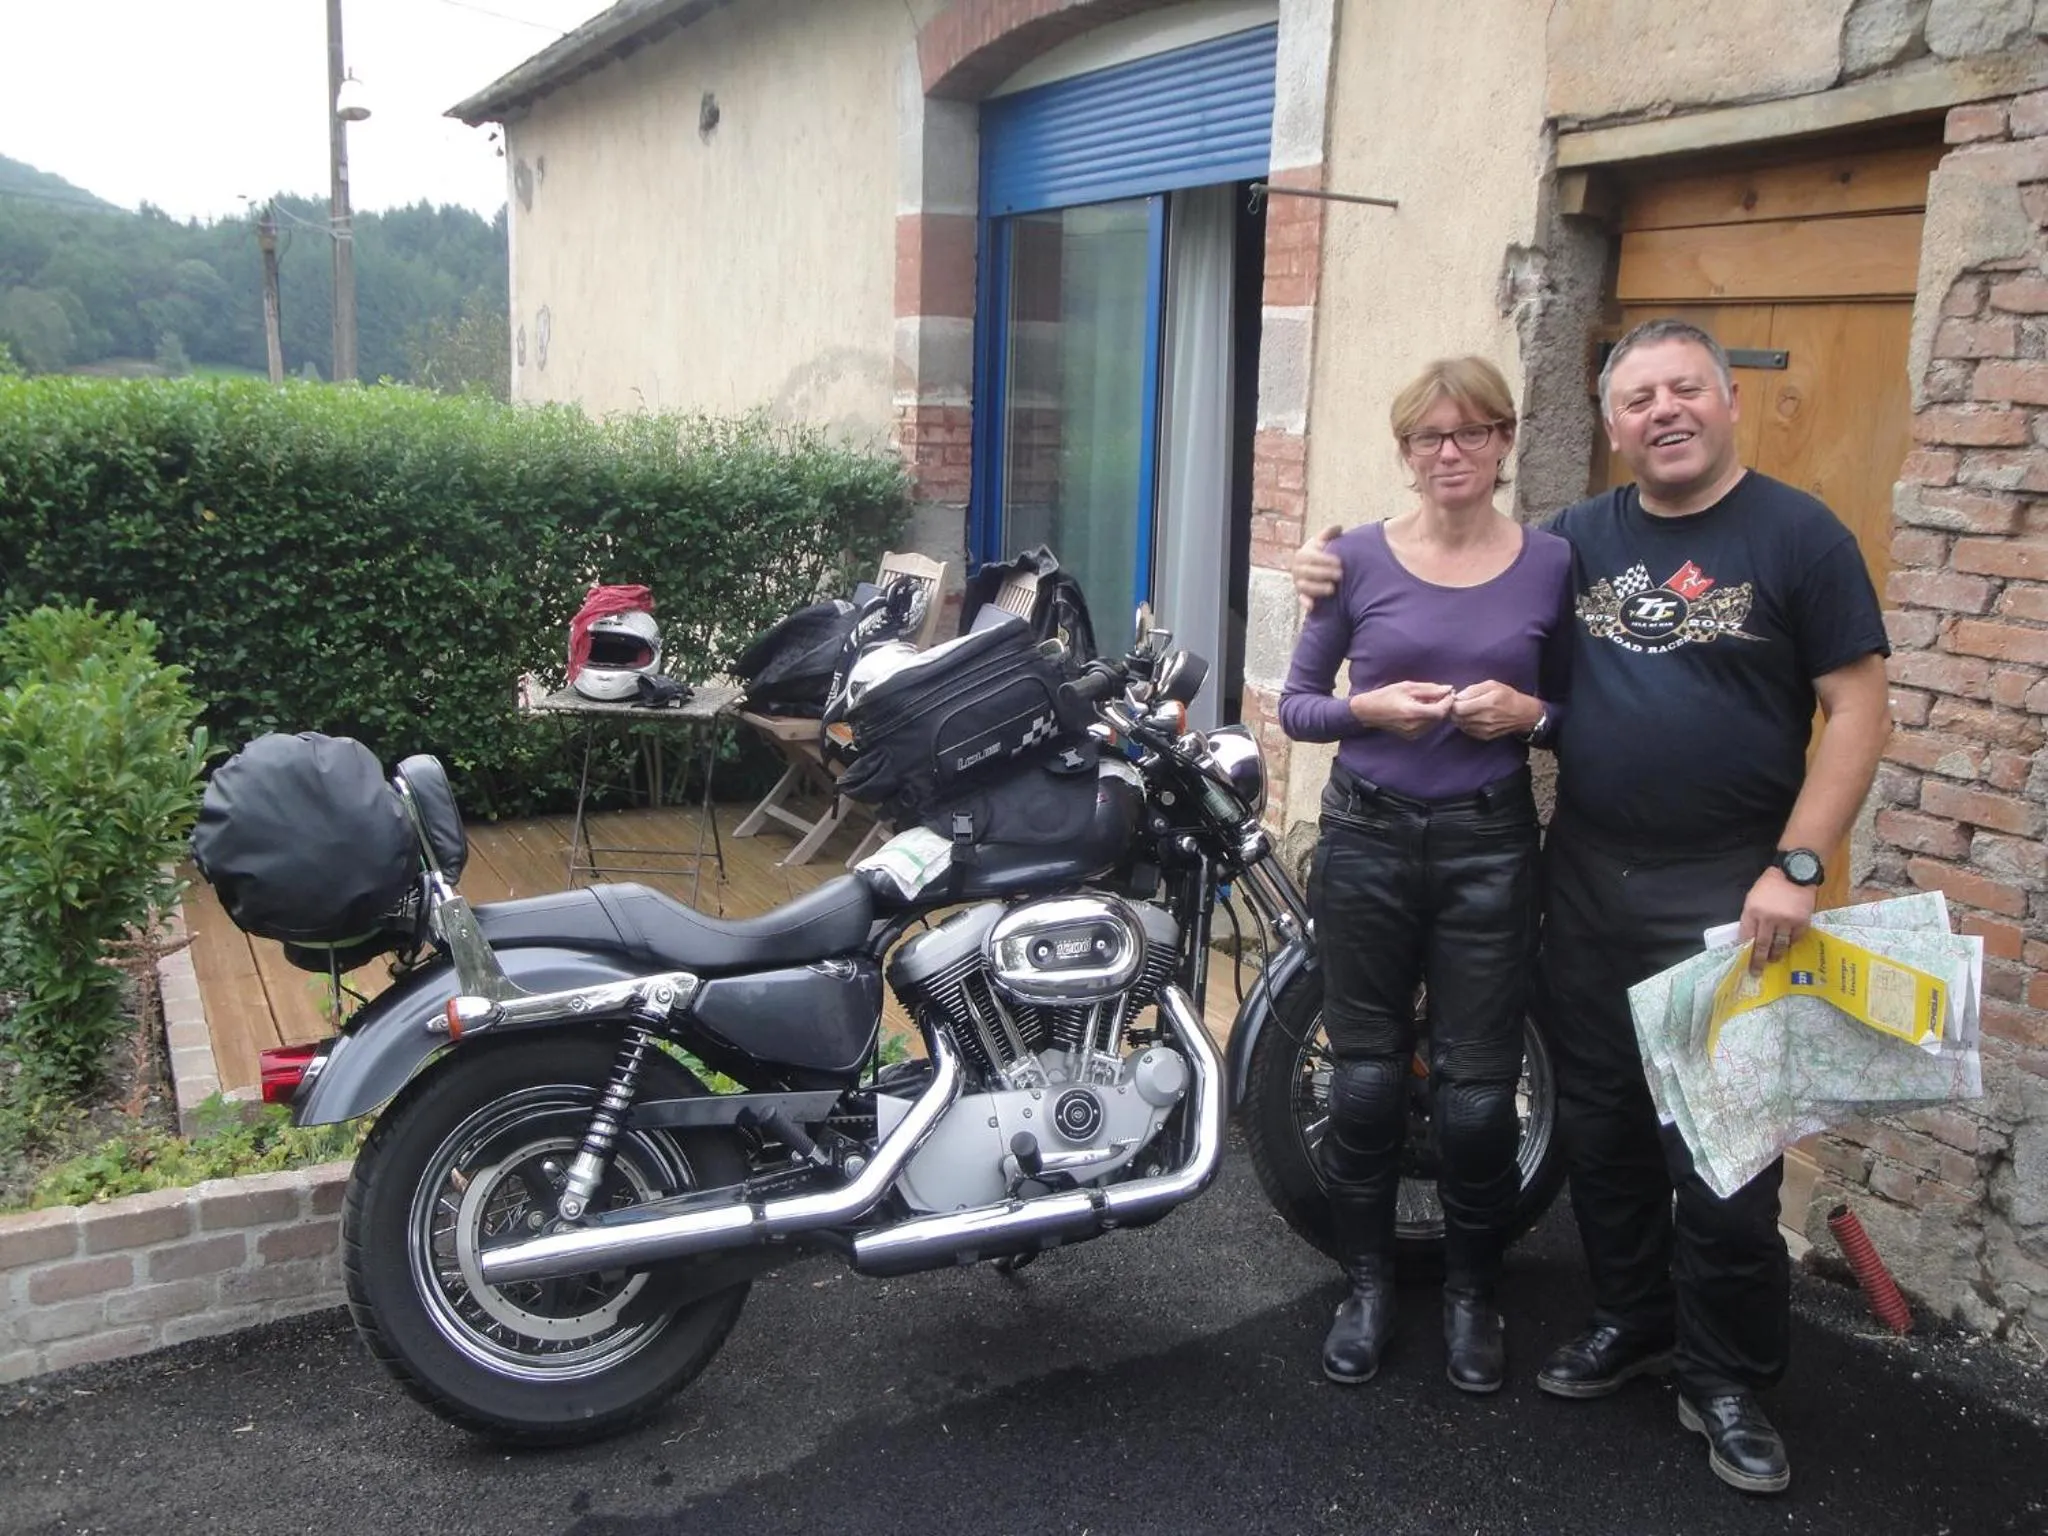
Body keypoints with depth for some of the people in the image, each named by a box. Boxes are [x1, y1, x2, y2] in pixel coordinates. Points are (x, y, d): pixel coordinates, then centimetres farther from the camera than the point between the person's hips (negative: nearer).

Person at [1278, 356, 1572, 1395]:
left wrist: (1526, 712, -12)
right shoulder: (1358, 557, -1)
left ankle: (1471, 1295, 26)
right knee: (1366, 1079, 8)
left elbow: (1572, 710, 10)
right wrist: (1368, 707, -16)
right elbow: (1295, 704, 3)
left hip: (1489, 848, 0)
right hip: (1367, 839, 0)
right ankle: (1368, 1285, 28)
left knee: (1478, 1092, 3)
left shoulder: (1550, 565, 1)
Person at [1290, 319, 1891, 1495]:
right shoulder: (1575, 537, 7)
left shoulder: (1798, 536, -5)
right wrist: (1346, 576, 0)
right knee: (1601, 1121, 14)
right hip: (1584, 876, 5)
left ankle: (1727, 1378, 18)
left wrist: (1797, 868, -15)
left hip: (1724, 891, -4)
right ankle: (1631, 1317, 33)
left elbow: (1860, 707, -7)